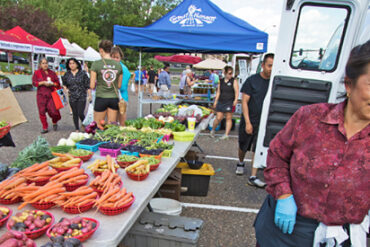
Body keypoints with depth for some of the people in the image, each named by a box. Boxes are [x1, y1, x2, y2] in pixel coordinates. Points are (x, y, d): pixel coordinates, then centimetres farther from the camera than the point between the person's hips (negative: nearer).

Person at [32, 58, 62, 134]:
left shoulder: (52, 73, 11)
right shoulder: (37, 72, 8)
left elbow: (58, 83, 10)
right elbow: (34, 83, 1)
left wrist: (52, 84, -10)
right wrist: (43, 83, -13)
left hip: (51, 94, 0)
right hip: (41, 95, 0)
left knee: (54, 111, -9)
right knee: (42, 112, 0)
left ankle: (54, 123, 22)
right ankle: (45, 128, 13)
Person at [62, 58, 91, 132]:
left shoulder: (82, 73, -1)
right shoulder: (66, 74, 7)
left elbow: (87, 85, 0)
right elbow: (64, 84, 21)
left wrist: (89, 95, -3)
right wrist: (65, 88, 0)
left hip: (82, 97, -3)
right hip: (72, 98, 3)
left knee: (80, 113, -9)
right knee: (75, 114, 8)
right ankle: (77, 129, 20)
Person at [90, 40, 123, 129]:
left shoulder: (96, 64, -7)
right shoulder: (118, 65, 2)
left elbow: (92, 86, -7)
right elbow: (119, 86, 8)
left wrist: (98, 84, 13)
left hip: (101, 98, -3)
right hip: (114, 98, 3)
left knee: (97, 126, 11)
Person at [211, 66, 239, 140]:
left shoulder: (234, 81, 0)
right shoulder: (221, 81, 10)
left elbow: (237, 91, -8)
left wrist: (236, 100, -22)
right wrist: (215, 101, 9)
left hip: (230, 102, -2)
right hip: (221, 102, 3)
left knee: (229, 118, 0)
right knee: (218, 118, 2)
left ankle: (226, 134, 8)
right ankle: (213, 130, 24)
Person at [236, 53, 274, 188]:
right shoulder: (252, 80, -8)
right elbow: (244, 102, -9)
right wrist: (248, 122, -14)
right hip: (248, 121, -1)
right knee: (243, 146, 15)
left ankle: (253, 177, 6)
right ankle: (240, 163, 43)